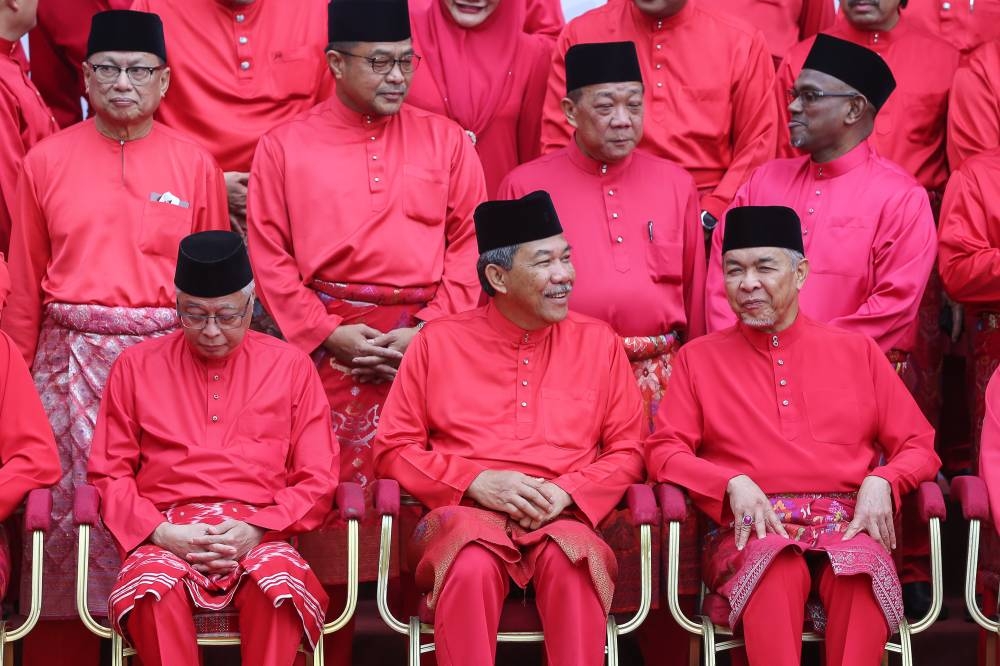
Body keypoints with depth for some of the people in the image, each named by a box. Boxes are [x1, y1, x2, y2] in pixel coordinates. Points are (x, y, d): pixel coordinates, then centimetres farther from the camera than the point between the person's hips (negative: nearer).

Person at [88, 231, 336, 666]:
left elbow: (317, 480, 9)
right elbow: (109, 471, 10)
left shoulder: (291, 366, 12)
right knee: (153, 586, -36)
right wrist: (160, 532, -8)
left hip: (259, 534, 0)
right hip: (166, 536, 0)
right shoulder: (137, 366, 14)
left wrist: (258, 529, -9)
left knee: (279, 585, -36)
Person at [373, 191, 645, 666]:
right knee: (472, 566, -36)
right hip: (467, 512, -1)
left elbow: (627, 451, 13)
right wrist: (476, 481, -8)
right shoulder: (438, 341, 11)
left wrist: (567, 492, -7)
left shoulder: (599, 342, 14)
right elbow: (393, 450, 9)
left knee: (572, 561, -35)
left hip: (562, 516, 1)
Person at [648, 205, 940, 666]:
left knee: (861, 565, -35)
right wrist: (733, 483, -10)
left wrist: (881, 482, -8)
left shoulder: (858, 351, 17)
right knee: (777, 565, -37)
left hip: (846, 524, 1)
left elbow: (918, 447, 15)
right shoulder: (698, 358, 16)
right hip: (752, 530, -1)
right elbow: (664, 452, 7)